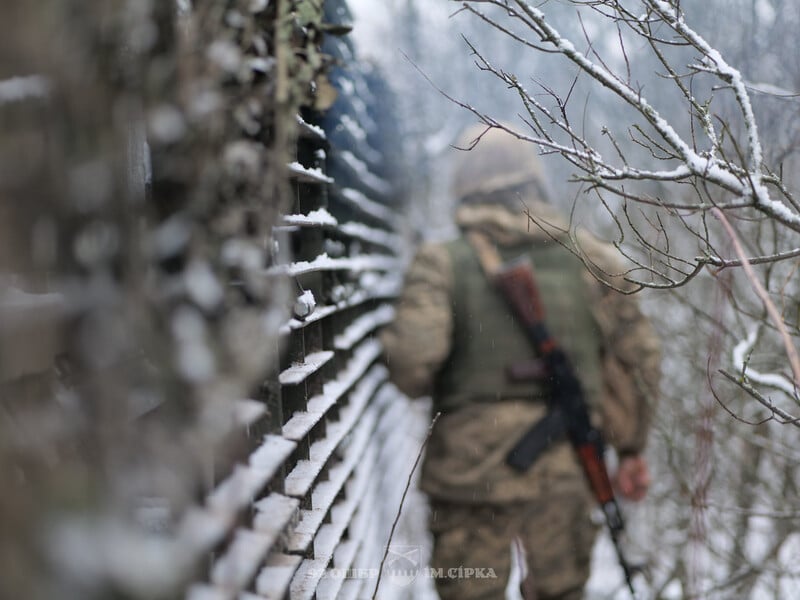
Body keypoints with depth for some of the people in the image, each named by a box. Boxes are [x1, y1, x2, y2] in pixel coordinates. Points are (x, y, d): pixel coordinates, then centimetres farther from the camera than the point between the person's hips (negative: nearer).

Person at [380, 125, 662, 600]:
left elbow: (412, 356, -18)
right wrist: (632, 447, 18)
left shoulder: (443, 264, -5)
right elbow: (639, 356, 7)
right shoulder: (589, 258, 4)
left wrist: (422, 384, 7)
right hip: (567, 467, 2)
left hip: (474, 468, -2)